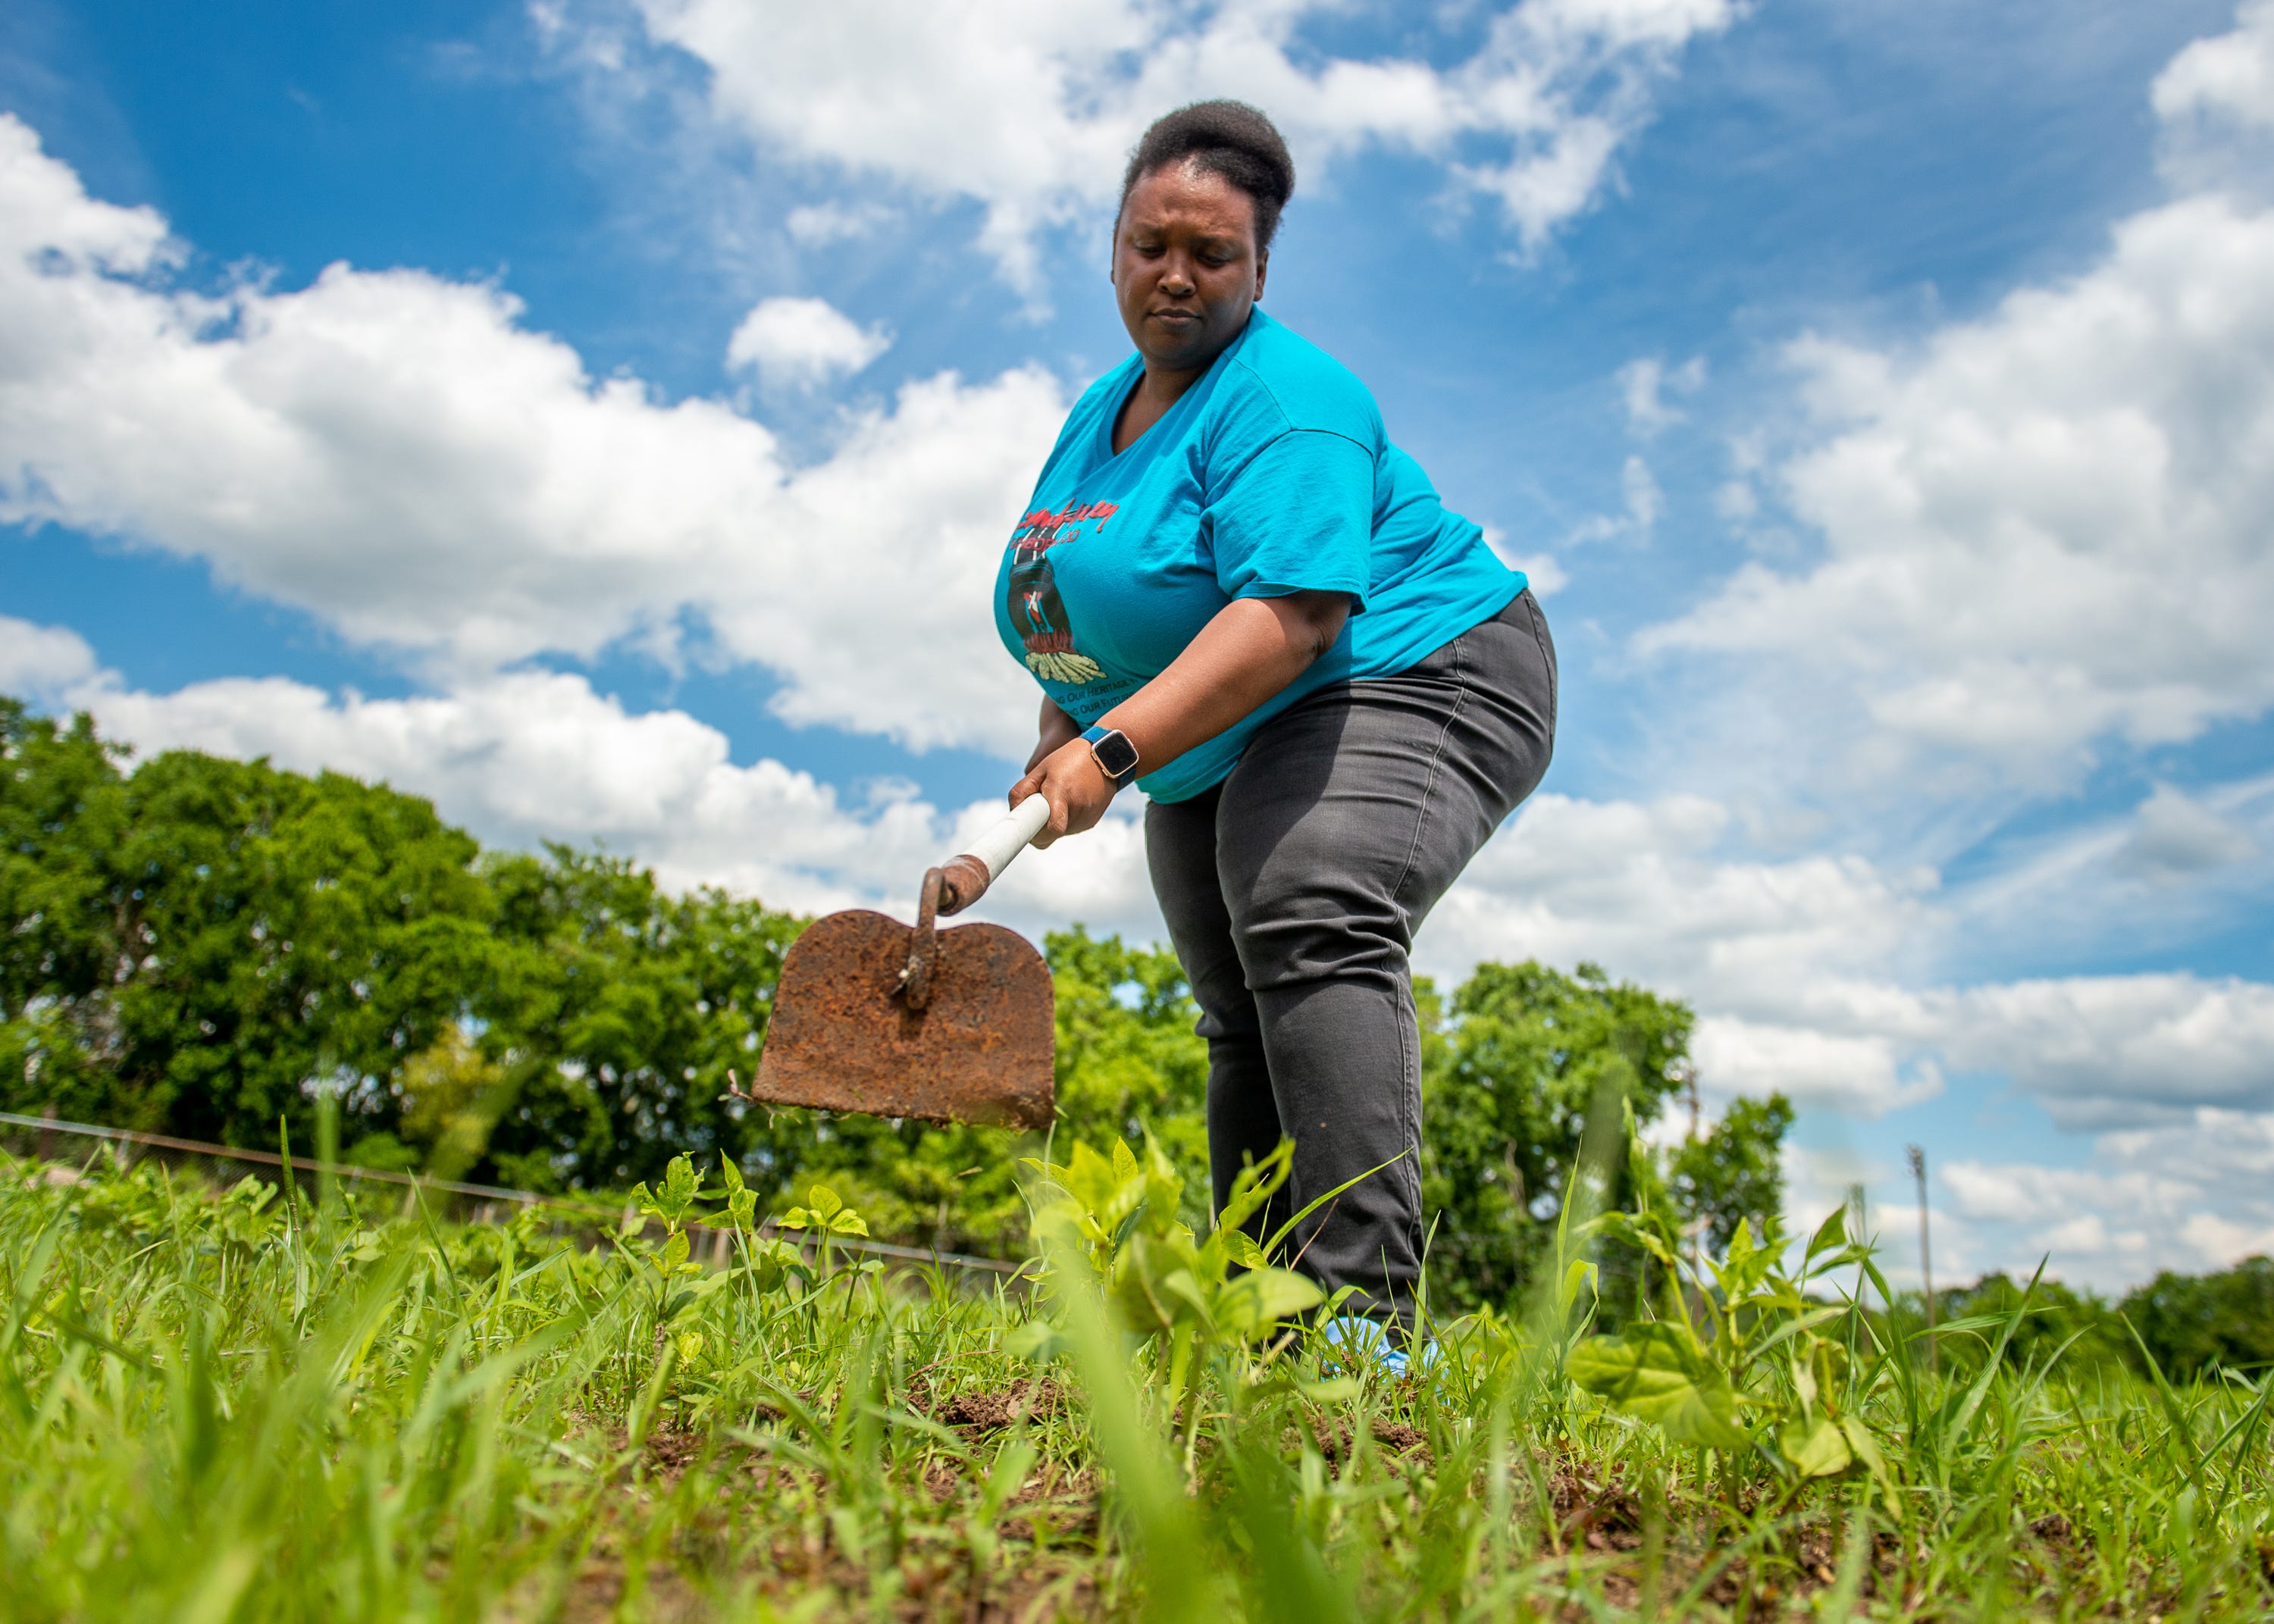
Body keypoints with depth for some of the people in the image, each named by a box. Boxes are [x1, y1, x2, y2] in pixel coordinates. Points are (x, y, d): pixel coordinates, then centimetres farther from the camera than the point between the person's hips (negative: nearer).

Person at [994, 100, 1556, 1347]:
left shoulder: (1283, 398, -17)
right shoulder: (1100, 409, 11)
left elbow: (1289, 616, -31)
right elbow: (1082, 609, 21)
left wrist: (1114, 749, -35)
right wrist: (1059, 739, 6)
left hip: (1405, 683, -9)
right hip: (1220, 754, 9)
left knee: (1314, 925, -32)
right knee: (1244, 1020, 5)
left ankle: (1363, 1317, -38)